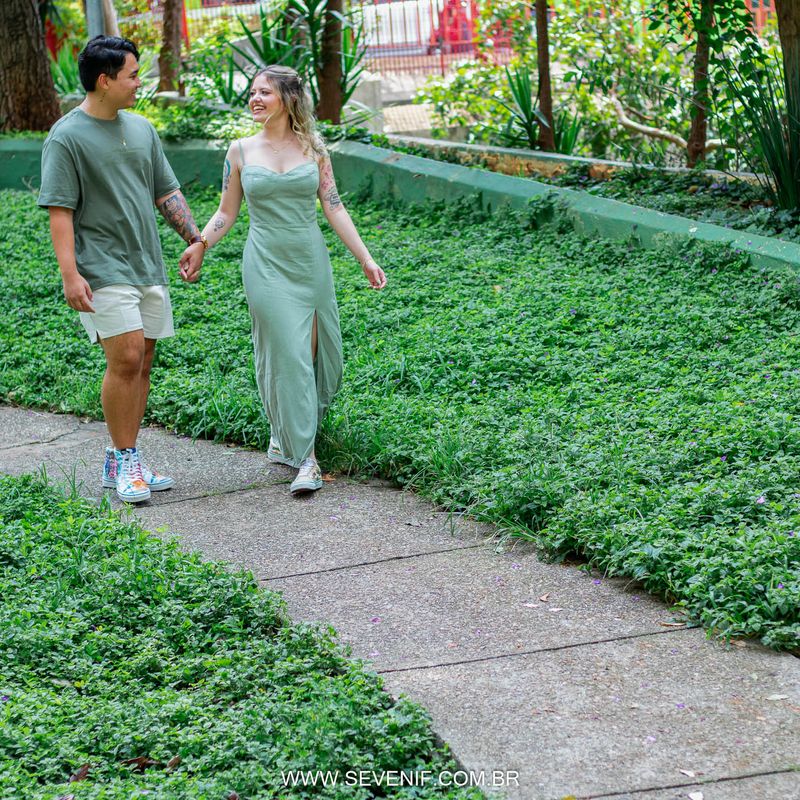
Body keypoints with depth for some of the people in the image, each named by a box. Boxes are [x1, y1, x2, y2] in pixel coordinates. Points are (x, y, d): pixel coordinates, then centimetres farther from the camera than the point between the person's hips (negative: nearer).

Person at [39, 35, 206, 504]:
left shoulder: (141, 129, 13)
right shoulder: (67, 137, -7)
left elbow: (167, 193, 20)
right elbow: (59, 210, -11)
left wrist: (196, 239, 12)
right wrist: (70, 274, -18)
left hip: (148, 267, 7)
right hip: (103, 268, -7)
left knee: (141, 364, 6)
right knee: (126, 359, -14)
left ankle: (123, 463, 14)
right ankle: (125, 461, -3)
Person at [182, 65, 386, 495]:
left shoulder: (313, 148, 3)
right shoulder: (241, 150, 2)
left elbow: (334, 208, 5)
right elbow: (226, 212, 6)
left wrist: (366, 259, 1)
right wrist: (198, 244, -10)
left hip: (311, 262, 2)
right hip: (266, 264, -2)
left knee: (318, 351, 6)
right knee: (287, 354, -7)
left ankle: (286, 432, 28)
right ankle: (304, 456, -4)